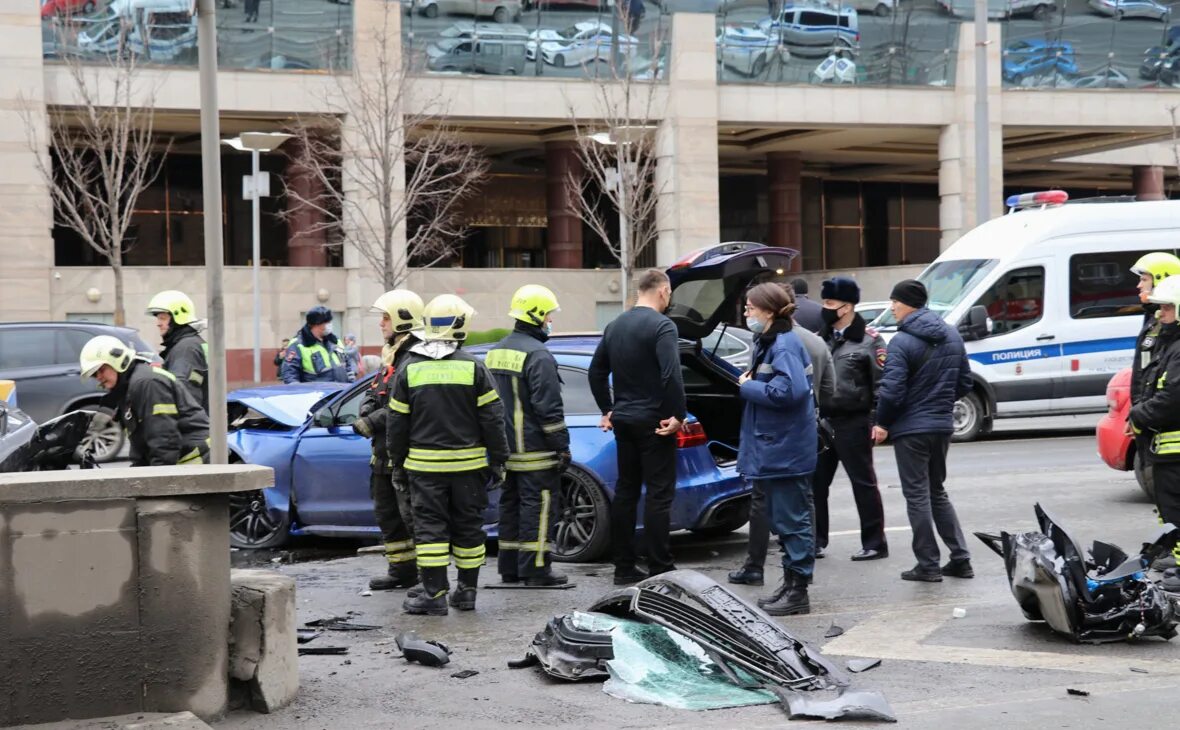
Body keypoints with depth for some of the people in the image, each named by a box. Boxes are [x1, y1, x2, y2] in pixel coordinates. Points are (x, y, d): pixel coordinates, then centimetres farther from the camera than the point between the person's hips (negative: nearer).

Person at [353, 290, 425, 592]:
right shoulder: (390, 355, 17)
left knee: (414, 515, -9)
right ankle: (401, 570, 26)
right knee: (387, 513, 16)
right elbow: (373, 394, 22)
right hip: (385, 451, 10)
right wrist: (365, 412, 1)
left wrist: (373, 422, -20)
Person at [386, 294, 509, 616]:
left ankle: (434, 593, -3)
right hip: (468, 463, 0)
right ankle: (467, 591, 16)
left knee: (430, 526, 2)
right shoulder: (473, 367, -4)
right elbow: (492, 417, -3)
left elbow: (397, 421, 3)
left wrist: (397, 462, 12)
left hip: (424, 463, 0)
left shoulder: (409, 368, -1)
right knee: (468, 526, 10)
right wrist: (498, 459, 5)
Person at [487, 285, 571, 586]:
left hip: (506, 448, 9)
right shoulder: (538, 355, -16)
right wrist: (562, 446, -13)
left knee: (510, 504, 13)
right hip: (535, 450, -9)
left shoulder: (496, 352, 13)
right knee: (538, 506, -4)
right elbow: (548, 408, -19)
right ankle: (535, 569, -4)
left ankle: (510, 567, 17)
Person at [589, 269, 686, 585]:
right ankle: (660, 569, -4)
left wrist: (608, 410, 20)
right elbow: (671, 375, -23)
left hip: (624, 420, 7)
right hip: (654, 422, -7)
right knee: (658, 494, -4)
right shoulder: (661, 326, -13)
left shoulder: (616, 325, 11)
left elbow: (596, 371, 15)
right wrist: (678, 415, -15)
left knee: (625, 491, 10)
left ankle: (624, 567, 13)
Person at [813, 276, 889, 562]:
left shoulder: (869, 339, -6)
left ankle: (875, 544, 8)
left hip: (853, 423, -6)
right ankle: (815, 540, 18)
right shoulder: (820, 338, 12)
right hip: (822, 421, 6)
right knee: (816, 482, 8)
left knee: (863, 483, 1)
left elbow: (882, 382, -9)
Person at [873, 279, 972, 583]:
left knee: (917, 495, 1)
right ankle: (960, 558, 15)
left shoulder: (902, 342, -16)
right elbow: (964, 384, 11)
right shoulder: (952, 336, 7)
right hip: (943, 426, 7)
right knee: (937, 492, 19)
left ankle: (928, 565, 3)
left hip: (911, 428, -7)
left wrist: (882, 423, -5)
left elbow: (892, 391, -19)